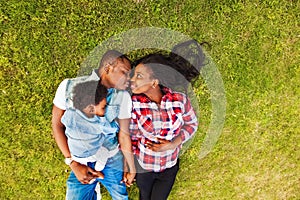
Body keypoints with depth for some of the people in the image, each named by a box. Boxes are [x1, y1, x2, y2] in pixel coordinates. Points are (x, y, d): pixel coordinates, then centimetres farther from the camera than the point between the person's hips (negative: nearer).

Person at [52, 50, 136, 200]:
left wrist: (131, 169, 3)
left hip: (112, 160, 1)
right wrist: (73, 164, -15)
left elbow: (124, 134, -5)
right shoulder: (69, 86, -15)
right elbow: (57, 125, -9)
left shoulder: (123, 96, -14)